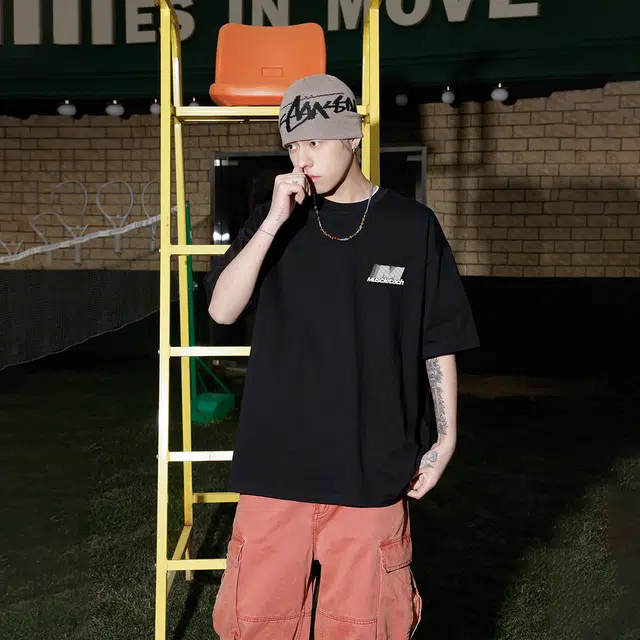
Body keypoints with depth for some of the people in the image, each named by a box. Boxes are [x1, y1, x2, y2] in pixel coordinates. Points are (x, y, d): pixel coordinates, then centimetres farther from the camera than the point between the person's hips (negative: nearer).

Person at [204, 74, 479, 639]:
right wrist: (275, 222, -15)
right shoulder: (274, 221, 4)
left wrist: (445, 438, 3)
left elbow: (440, 344, 5)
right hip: (277, 461, 2)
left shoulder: (412, 226, 0)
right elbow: (222, 310, -8)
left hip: (372, 465, -1)